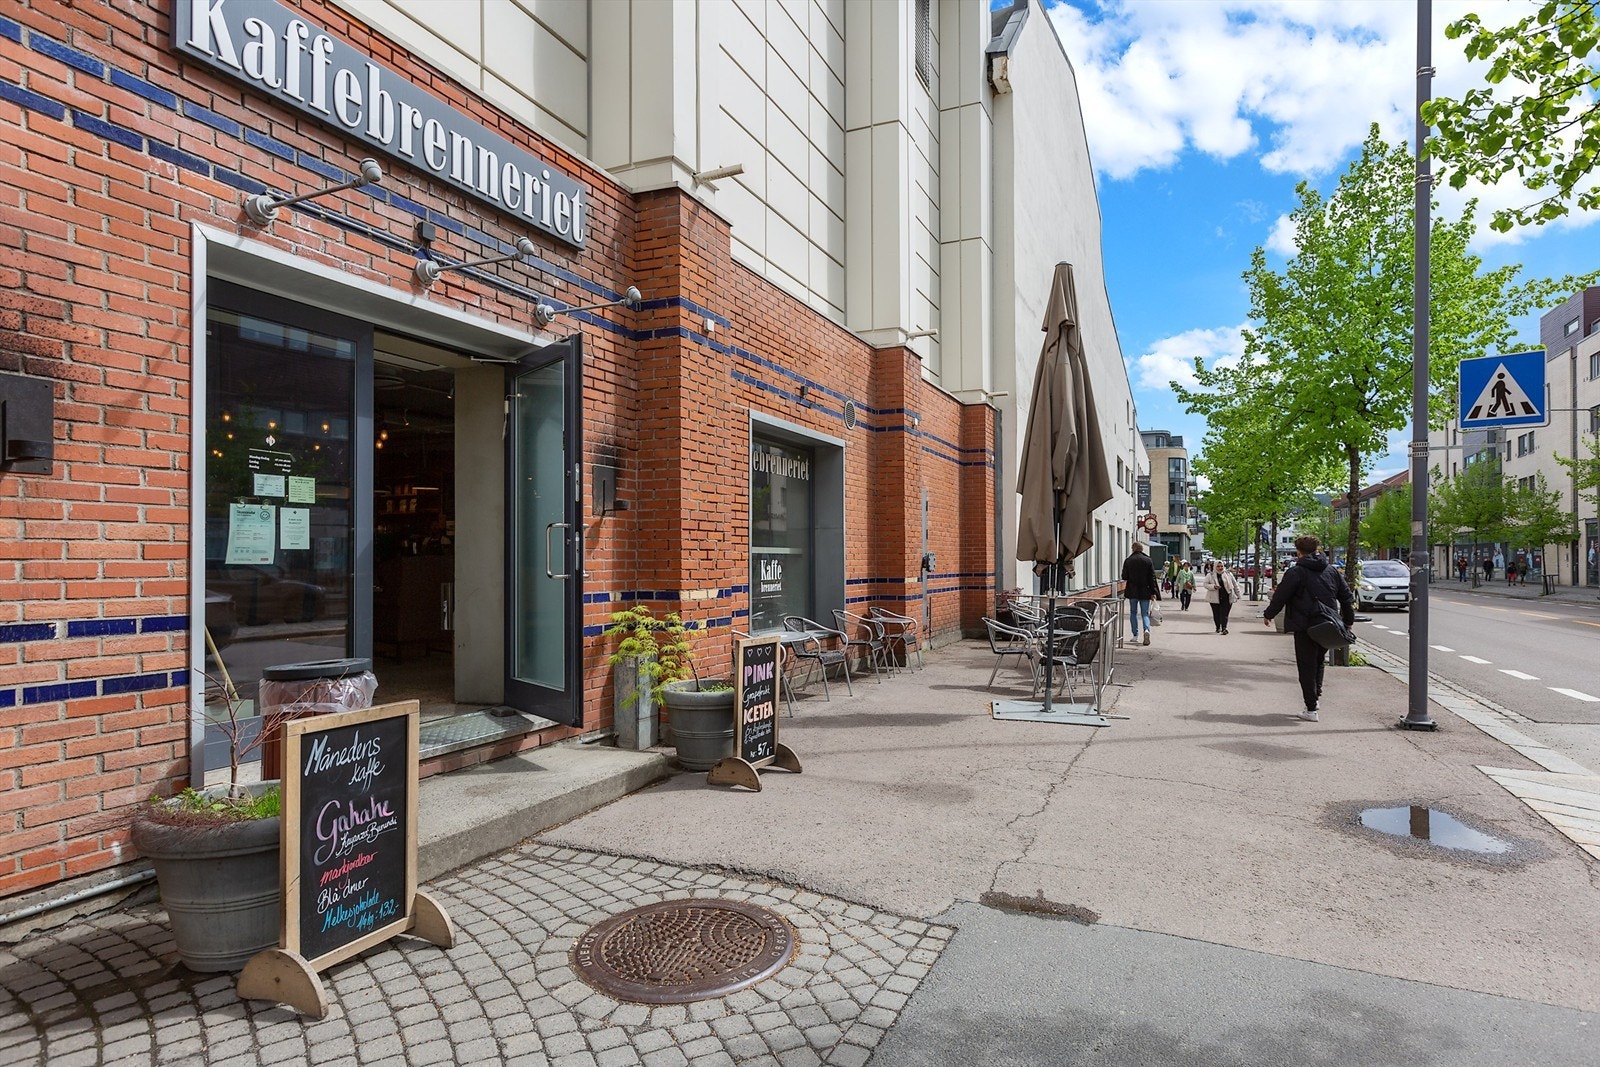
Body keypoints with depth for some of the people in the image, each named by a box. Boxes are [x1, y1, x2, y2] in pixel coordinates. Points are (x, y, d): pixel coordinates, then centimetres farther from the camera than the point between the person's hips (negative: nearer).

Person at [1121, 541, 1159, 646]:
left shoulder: (1128, 561, -4)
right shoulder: (1148, 560, -3)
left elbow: (1124, 577, -1)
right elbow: (1152, 577, -2)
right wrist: (1153, 592, 1)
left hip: (1132, 591, 0)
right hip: (1145, 591, 0)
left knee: (1133, 613, 13)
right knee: (1145, 613, 5)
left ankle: (1135, 635, 13)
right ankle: (1146, 630, -21)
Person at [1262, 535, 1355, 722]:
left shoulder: (1296, 571, -9)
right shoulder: (1332, 571, 9)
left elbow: (1281, 596, -7)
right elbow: (1347, 596, 15)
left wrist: (1268, 614, 8)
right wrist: (1349, 620, 26)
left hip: (1304, 627, -5)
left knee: (1306, 667, 1)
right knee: (1319, 661, 24)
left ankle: (1311, 709, 1)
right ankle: (1316, 694, 17)